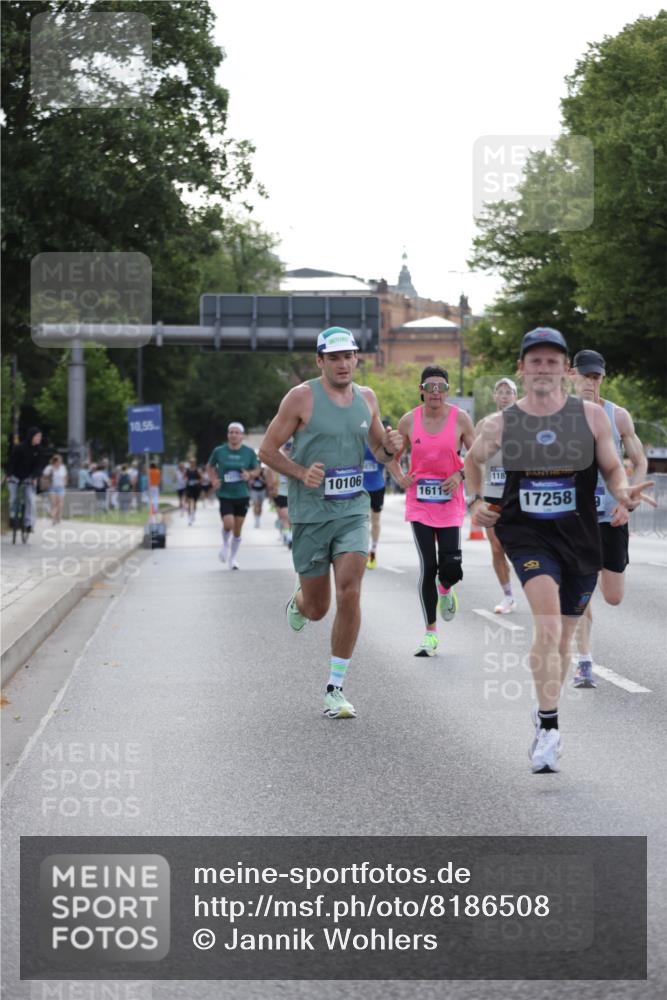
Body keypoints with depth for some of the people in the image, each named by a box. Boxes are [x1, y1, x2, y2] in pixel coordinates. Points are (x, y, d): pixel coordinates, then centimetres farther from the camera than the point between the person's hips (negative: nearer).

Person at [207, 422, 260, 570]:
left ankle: (233, 558, 23)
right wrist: (214, 480, -4)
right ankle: (226, 544, 16)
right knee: (228, 524, -18)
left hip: (242, 495, 1)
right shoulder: (219, 451, -4)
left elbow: (256, 470, 10)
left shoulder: (249, 452, -2)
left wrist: (249, 475, -12)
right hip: (225, 495, -1)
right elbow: (210, 467, 13)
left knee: (238, 529, 6)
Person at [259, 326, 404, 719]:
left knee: (349, 595, -13)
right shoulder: (302, 397, -6)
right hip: (311, 512, -2)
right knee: (317, 607, 6)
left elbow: (378, 448, 21)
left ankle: (336, 689, -4)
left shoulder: (366, 398, 8)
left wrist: (390, 447, -3)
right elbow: (267, 449, -3)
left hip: (353, 510, 3)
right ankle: (298, 603, 47)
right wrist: (301, 473, -19)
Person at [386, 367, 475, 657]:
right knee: (428, 567, -6)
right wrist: (400, 478, -1)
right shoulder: (409, 421, 0)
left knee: (450, 567, -10)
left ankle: (445, 589, 30)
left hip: (450, 502, 0)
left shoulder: (460, 419, -3)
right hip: (419, 503, 1)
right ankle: (430, 633, 3)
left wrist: (460, 475, -11)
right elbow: (391, 454, 15)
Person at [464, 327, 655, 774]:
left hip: (580, 537, 2)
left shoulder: (591, 416, -2)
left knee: (563, 636, 14)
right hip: (527, 535, -2)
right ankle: (549, 728, -17)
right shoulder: (501, 424, -1)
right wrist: (476, 500, 5)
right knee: (548, 624, -24)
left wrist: (625, 494, -15)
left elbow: (613, 469, 5)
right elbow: (473, 460, 19)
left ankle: (545, 716, 38)